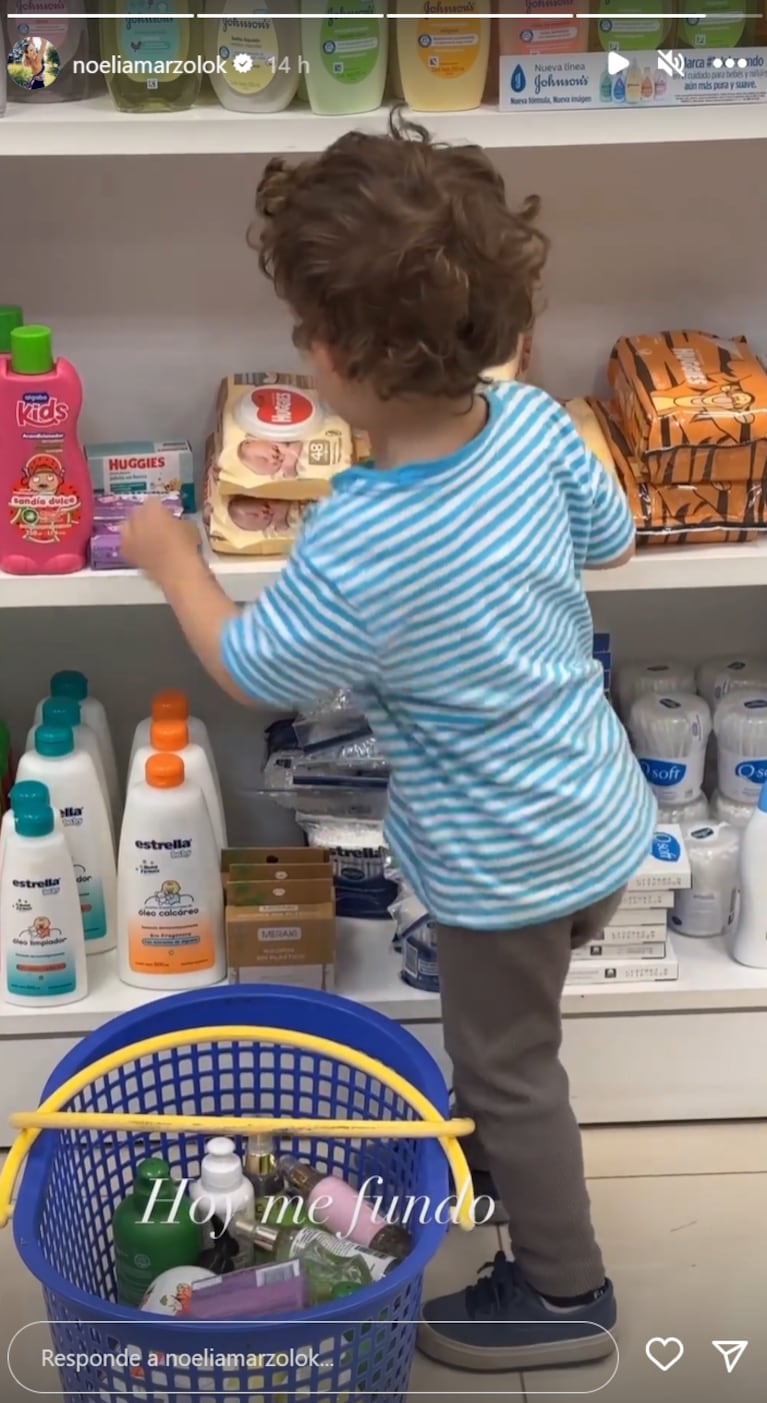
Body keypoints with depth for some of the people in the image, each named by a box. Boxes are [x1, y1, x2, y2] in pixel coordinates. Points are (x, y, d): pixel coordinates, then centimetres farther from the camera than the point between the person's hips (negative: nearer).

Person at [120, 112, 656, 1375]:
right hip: (603, 814, 7)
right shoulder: (534, 418, -14)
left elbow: (252, 670, -13)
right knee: (508, 1038, 31)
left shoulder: (357, 550, -32)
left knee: (508, 1068, 17)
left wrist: (171, 558, 2)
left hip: (506, 865, -7)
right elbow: (611, 536, 5)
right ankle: (503, 1151, 56)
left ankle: (563, 1293, 37)